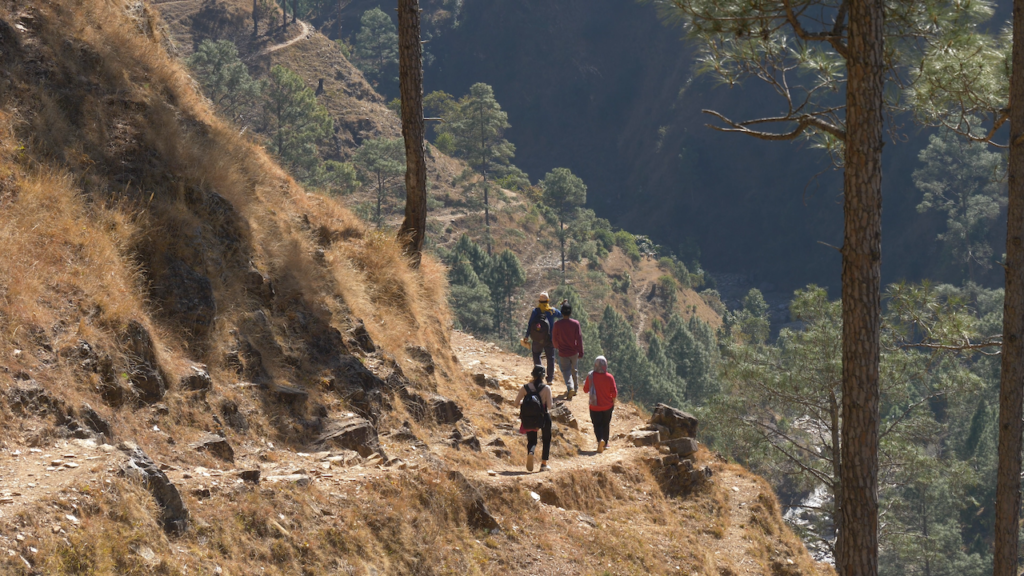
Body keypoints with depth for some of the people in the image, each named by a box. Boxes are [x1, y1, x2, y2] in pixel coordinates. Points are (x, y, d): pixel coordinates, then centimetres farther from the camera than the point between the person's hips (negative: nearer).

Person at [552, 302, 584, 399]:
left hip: (563, 353, -2)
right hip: (574, 352, 2)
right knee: (574, 370, 20)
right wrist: (581, 352, -3)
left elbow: (554, 339, 0)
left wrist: (557, 348, 22)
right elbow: (579, 338, -9)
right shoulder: (575, 323, -10)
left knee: (566, 371, 3)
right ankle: (575, 388, 31)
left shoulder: (557, 324, -11)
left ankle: (570, 387, -21)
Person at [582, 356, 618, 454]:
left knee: (597, 425, 5)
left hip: (595, 406, -1)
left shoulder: (590, 376, -14)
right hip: (607, 406, 1)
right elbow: (614, 392, -9)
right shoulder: (609, 377, -13)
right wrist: (613, 401, 9)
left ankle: (600, 439, -21)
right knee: (606, 424, 19)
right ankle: (605, 443, 27)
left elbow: (585, 389, -3)